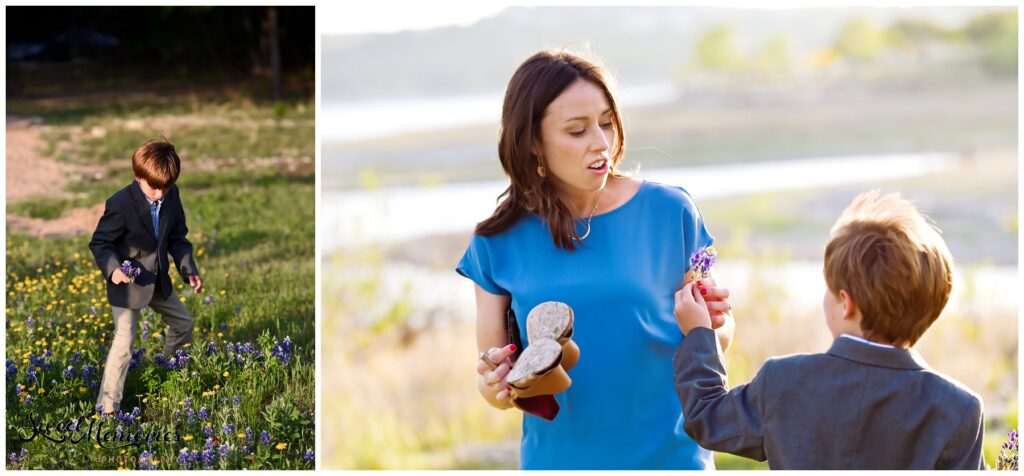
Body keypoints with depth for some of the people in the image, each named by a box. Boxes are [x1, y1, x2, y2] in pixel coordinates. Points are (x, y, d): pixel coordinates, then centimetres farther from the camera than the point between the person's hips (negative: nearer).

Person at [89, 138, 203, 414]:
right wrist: (112, 269, -33)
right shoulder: (121, 204, -24)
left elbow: (178, 237, 7)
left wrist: (189, 270, -3)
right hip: (126, 284, -7)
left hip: (158, 281, 7)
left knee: (183, 323, 20)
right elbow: (99, 242, -16)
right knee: (124, 342, -8)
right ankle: (107, 407, 1)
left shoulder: (171, 196, -5)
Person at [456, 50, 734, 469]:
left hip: (669, 456, 0)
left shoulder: (668, 212, -4)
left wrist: (713, 322, -16)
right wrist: (496, 383, -19)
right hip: (558, 461, 1)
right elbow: (494, 375, 3)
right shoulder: (500, 242, -3)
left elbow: (719, 338, 6)